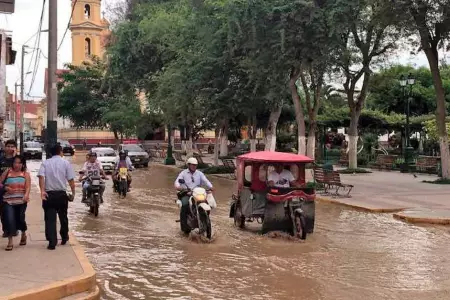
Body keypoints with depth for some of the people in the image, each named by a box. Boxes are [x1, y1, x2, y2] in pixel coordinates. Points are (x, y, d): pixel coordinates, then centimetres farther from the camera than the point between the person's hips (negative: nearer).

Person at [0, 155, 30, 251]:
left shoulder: (26, 174, 4)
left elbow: (28, 187, -7)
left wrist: (26, 195, -27)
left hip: (21, 201, 0)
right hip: (8, 201, 0)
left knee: (20, 219, 6)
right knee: (9, 219, -12)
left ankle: (23, 235, 37)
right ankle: (10, 242, -5)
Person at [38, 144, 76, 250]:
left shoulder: (45, 163, 5)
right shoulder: (65, 163, 2)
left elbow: (41, 176, -12)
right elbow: (71, 180, -4)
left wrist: (42, 190, -19)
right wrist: (73, 193, 3)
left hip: (48, 194, 0)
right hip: (61, 194, 0)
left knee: (50, 219, 1)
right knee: (63, 217, 18)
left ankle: (52, 242, -5)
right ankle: (64, 238, 32)